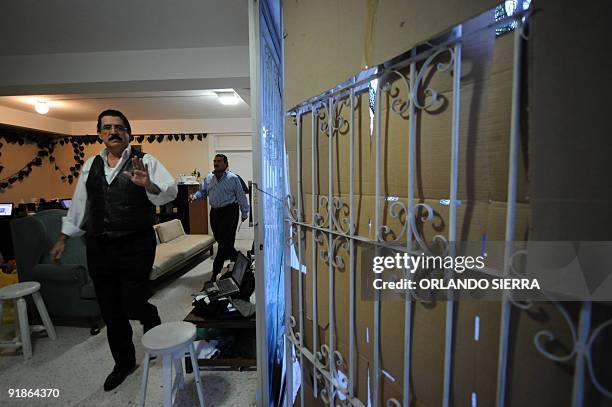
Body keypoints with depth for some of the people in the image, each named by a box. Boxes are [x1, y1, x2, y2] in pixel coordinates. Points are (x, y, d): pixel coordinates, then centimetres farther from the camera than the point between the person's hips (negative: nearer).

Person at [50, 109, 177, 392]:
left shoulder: (144, 162, -4)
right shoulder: (91, 165, 13)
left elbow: (170, 191, -19)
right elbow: (79, 204, 20)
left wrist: (148, 185, -39)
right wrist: (63, 239, 22)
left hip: (136, 247, -5)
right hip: (99, 248, 5)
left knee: (133, 305, -4)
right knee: (110, 312, 14)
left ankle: (151, 319, 35)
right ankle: (123, 363, 36)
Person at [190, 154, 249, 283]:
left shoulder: (233, 178, -4)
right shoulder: (208, 178, 11)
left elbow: (241, 196, -2)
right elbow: (202, 192, 12)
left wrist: (244, 213, -1)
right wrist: (195, 196, -11)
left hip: (229, 211, -6)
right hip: (214, 211, 6)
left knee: (225, 241, -6)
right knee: (219, 239, 13)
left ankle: (216, 270, 5)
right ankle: (236, 259, 36)